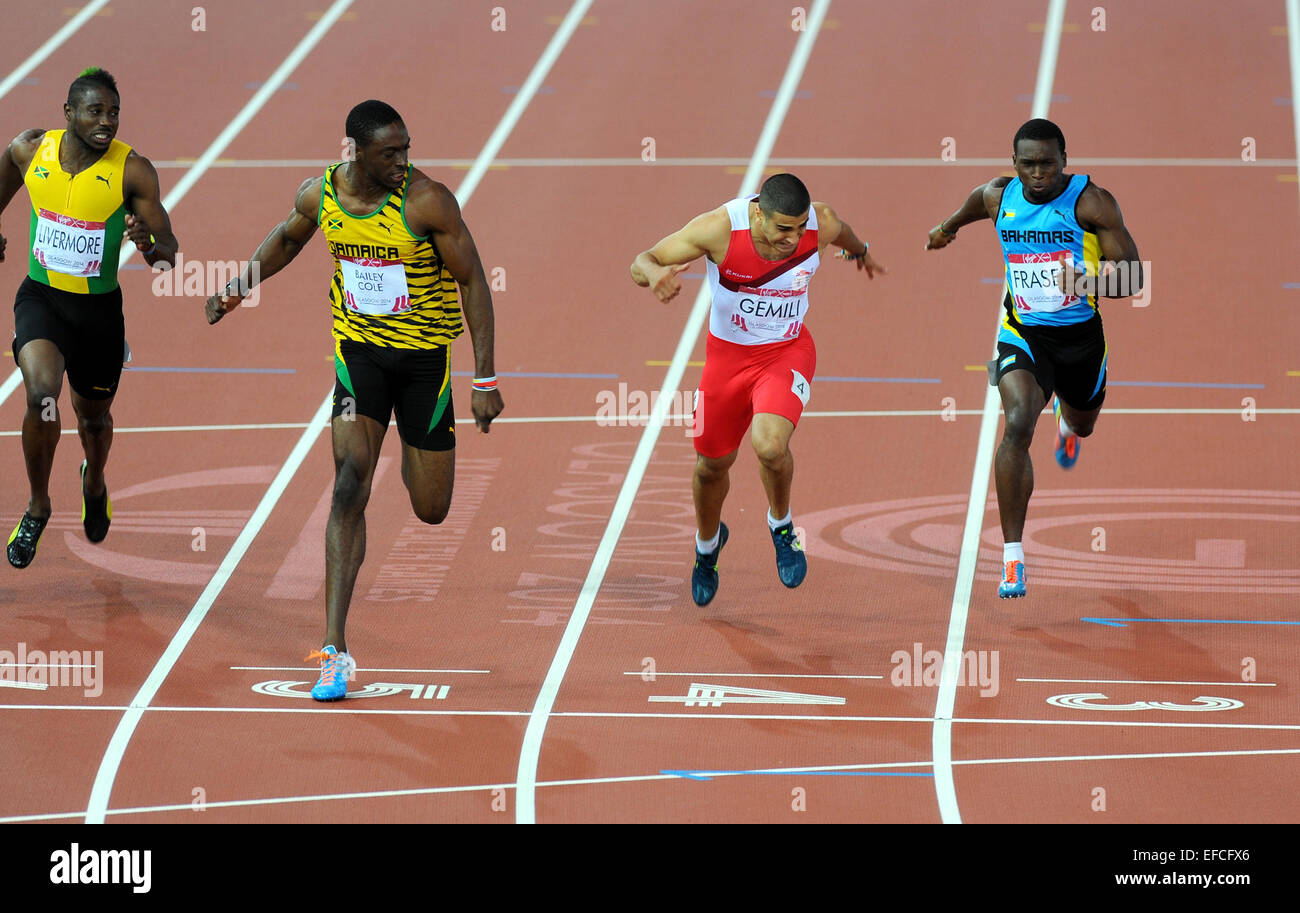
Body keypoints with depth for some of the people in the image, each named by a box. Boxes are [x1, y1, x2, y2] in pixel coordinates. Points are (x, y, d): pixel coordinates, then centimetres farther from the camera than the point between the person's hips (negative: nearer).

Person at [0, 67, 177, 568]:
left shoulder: (132, 170, -17)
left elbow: (169, 256, -15)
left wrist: (149, 244, -37)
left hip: (99, 307, 0)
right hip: (40, 297, 0)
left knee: (93, 416, 18)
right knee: (42, 395, -25)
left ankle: (94, 482, 55)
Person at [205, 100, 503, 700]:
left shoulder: (427, 201, -20)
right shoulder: (320, 195, -8)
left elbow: (473, 282, -13)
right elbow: (288, 238, 18)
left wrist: (485, 380, -15)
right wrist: (240, 286, 6)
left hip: (424, 354, -1)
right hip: (358, 350, 1)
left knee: (431, 510, 8)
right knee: (350, 485, -16)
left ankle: (417, 454, 49)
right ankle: (334, 647, -16)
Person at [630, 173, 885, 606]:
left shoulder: (822, 225, -20)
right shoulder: (720, 228, -27)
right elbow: (640, 263, -21)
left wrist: (859, 251, 32)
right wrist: (654, 272, -46)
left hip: (787, 352, -1)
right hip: (727, 354, 1)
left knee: (769, 444, -28)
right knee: (712, 464, 16)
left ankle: (781, 525, 4)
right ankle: (707, 545, 49)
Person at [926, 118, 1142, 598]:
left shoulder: (1091, 202, -18)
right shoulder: (997, 197, -7)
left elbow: (1133, 279, -18)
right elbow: (969, 209, 19)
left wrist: (1092, 281, -38)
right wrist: (947, 228, 40)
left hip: (1081, 335, 0)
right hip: (1024, 334, 0)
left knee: (1082, 425, 27)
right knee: (1018, 424, -25)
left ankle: (1067, 417, 71)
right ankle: (1012, 557, -25)